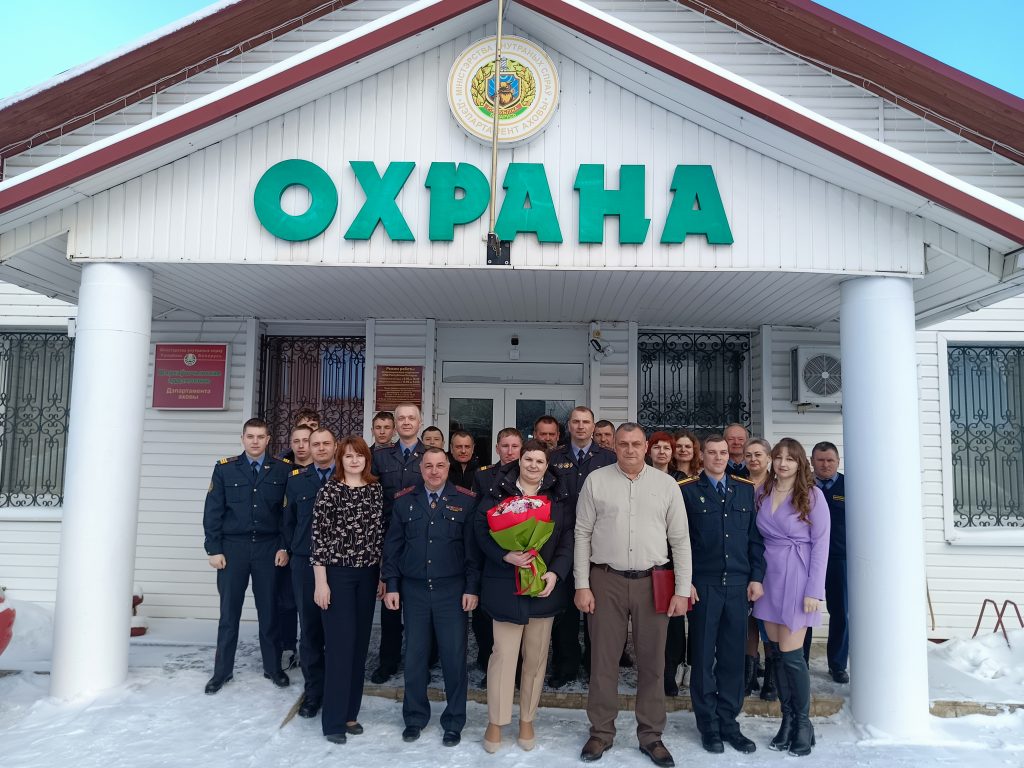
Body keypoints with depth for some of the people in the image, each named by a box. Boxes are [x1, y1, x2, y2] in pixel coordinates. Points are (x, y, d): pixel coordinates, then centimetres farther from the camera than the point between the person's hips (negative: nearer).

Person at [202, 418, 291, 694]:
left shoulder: (282, 470, 0)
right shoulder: (225, 468, 1)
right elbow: (213, 512, 0)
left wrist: (284, 547, -4)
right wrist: (214, 549, -4)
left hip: (268, 549, 0)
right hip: (232, 548, 0)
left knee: (269, 611, 9)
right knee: (229, 612, 7)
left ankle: (273, 667, 23)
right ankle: (222, 670, 21)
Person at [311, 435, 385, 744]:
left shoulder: (376, 490, 6)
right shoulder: (329, 490, -7)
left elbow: (380, 533, 10)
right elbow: (318, 536, -9)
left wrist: (383, 576, 9)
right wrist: (321, 581, -12)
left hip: (368, 575, 5)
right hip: (337, 573, -4)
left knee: (360, 642, 10)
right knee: (340, 643, -2)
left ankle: (350, 712, 24)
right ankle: (334, 719, 10)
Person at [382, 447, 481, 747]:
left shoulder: (466, 500, -2)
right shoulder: (404, 500, 3)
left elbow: (473, 547, -2)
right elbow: (392, 545, 6)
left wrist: (472, 588, -6)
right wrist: (391, 585, 2)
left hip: (452, 590, -1)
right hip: (414, 590, 2)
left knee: (454, 656, 5)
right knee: (414, 655, 11)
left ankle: (454, 721, 22)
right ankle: (415, 717, 28)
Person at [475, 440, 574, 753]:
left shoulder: (559, 499, 6)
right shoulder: (497, 494, 1)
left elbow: (568, 539, 1)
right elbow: (482, 531, -5)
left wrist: (556, 572, -12)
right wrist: (506, 556, -19)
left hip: (544, 585, 2)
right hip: (505, 585, -2)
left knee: (536, 655, 11)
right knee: (503, 653, 0)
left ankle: (527, 719, 27)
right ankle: (495, 721, 16)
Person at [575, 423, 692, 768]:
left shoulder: (666, 484, 2)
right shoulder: (596, 481, 0)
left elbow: (680, 540, 4)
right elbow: (582, 535, 1)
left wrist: (682, 590, -1)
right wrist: (582, 585, -3)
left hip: (652, 582, 1)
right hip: (606, 580, -1)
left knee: (652, 661, 10)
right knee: (603, 659, 8)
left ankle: (651, 735, 26)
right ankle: (601, 732, 24)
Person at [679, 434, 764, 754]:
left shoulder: (745, 489, 10)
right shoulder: (687, 490, -1)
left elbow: (755, 537, 10)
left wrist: (756, 577, 3)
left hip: (738, 584, 3)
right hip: (703, 584, -3)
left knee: (733, 656, 9)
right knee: (703, 656, 6)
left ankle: (729, 723, 22)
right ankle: (708, 725, 20)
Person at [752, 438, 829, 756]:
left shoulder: (813, 495, -6)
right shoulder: (762, 492, 5)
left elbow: (820, 544, -8)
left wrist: (814, 590, -12)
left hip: (797, 578, -4)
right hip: (769, 576, 4)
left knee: (791, 654, -2)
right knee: (777, 652, 9)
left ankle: (803, 724, 16)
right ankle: (787, 719, 22)